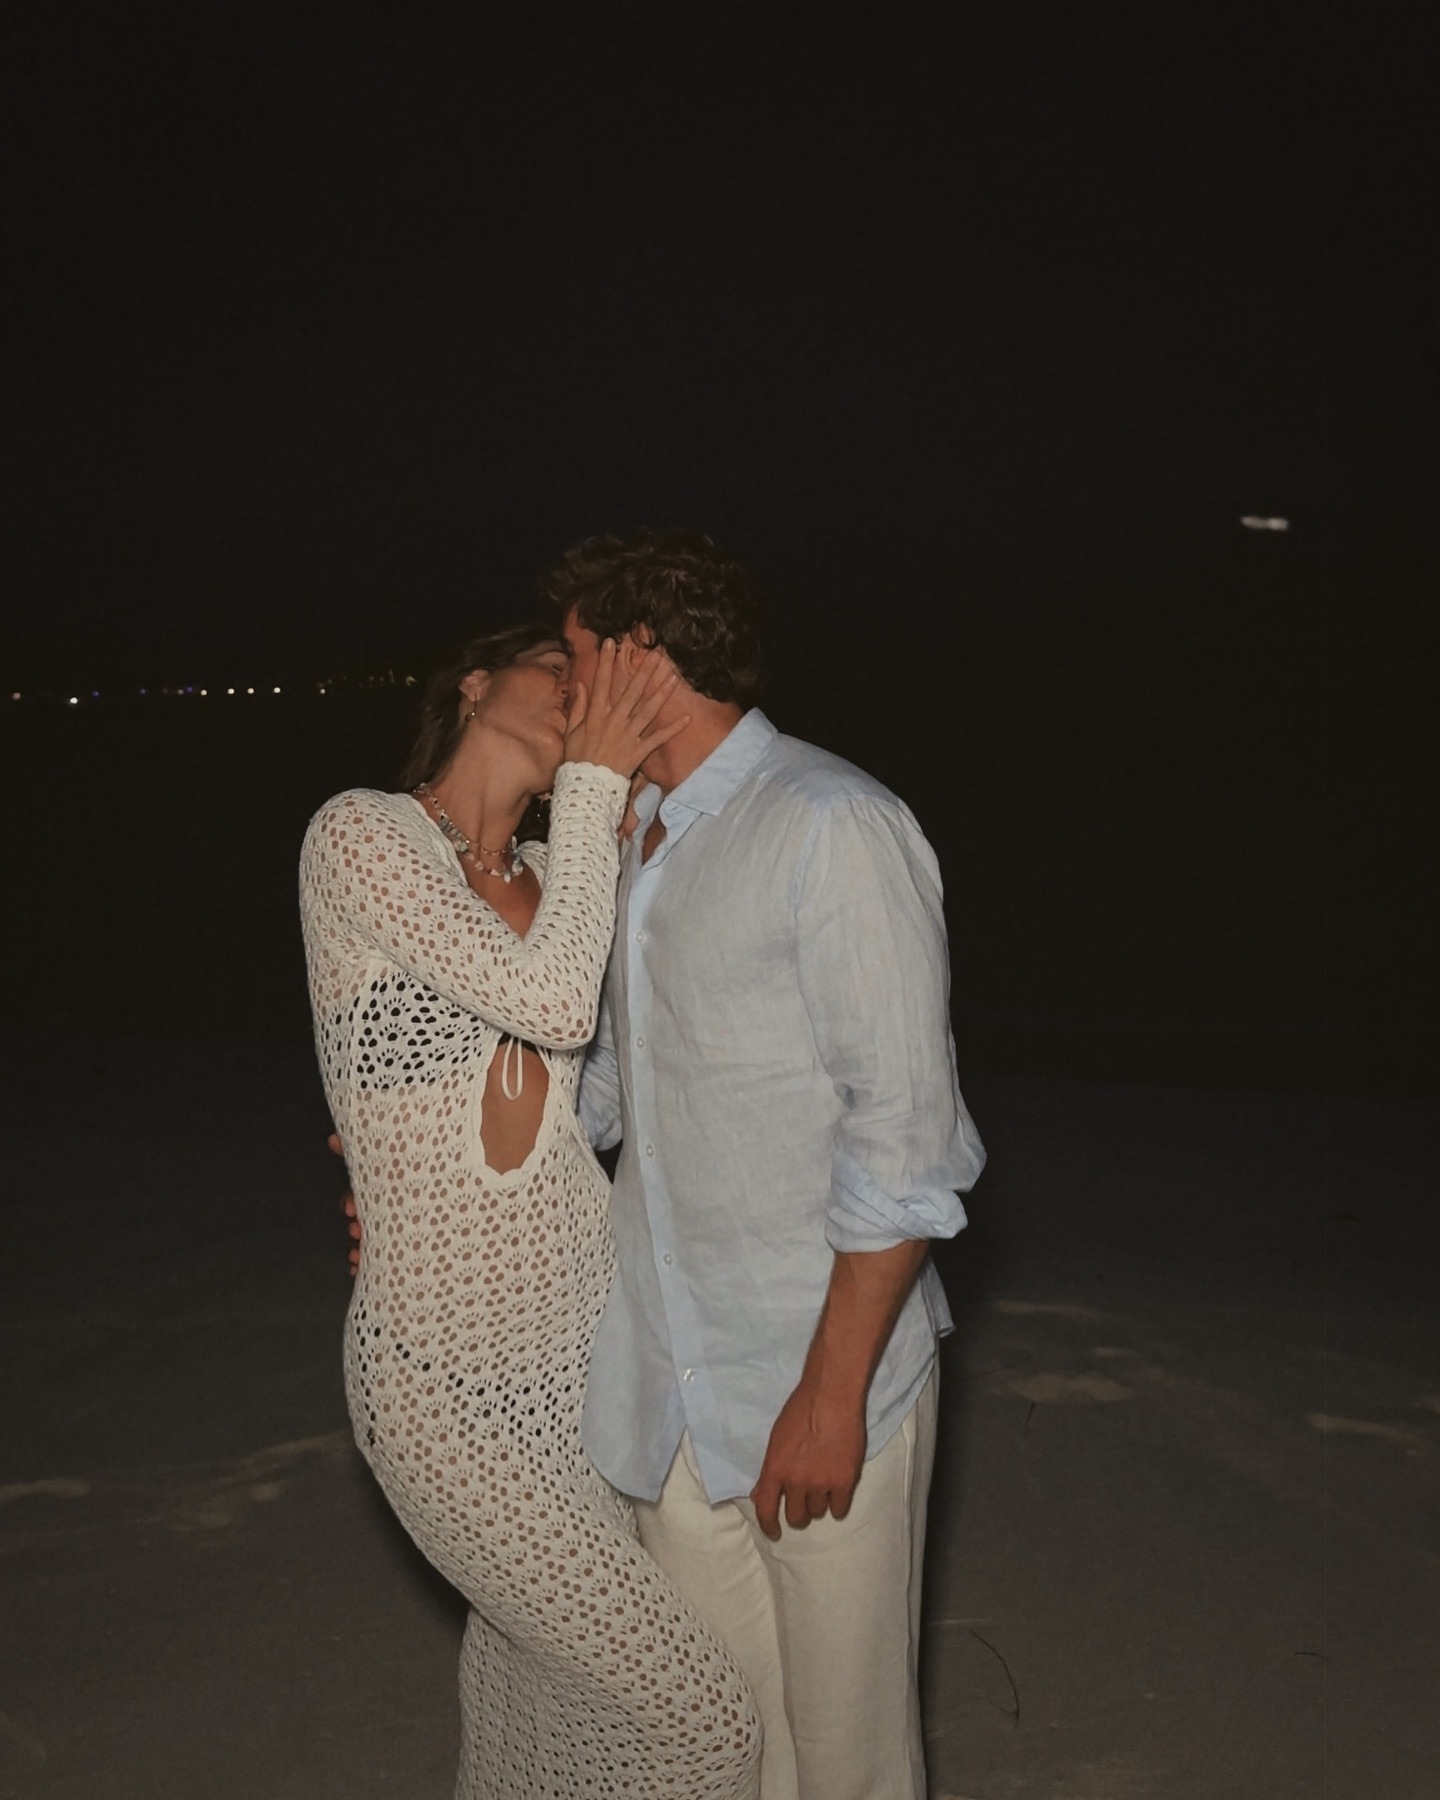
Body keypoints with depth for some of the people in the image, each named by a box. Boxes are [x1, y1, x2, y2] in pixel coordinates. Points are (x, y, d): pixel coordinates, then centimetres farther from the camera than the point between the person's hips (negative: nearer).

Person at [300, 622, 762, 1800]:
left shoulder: (551, 879, 6)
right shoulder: (361, 834, -13)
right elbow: (551, 1001, -22)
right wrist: (592, 781, -14)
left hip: (588, 1346, 6)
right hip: (457, 1388, -6)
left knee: (535, 1649, 26)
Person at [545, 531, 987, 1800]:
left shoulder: (832, 827, -15)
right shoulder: (636, 843, 11)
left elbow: (904, 1135, -18)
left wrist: (832, 1389, -18)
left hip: (824, 1372, -7)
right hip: (675, 1383, 7)